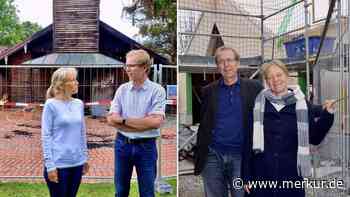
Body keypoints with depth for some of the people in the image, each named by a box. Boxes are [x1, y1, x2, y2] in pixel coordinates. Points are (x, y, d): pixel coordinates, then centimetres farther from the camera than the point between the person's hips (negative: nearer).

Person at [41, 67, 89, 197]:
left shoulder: (79, 104, 6)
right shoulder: (51, 105, -9)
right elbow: (46, 136, -10)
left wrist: (85, 158, 13)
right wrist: (49, 165, -12)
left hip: (77, 163, 5)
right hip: (59, 164, -5)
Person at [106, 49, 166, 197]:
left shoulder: (157, 90, -9)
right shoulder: (122, 89, 1)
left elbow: (155, 122, -19)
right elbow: (111, 119, -5)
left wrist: (124, 120, -12)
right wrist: (143, 124, -16)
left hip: (146, 146, -3)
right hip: (122, 143, 3)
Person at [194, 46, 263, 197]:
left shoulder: (253, 88, 2)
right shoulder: (209, 91, 7)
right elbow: (203, 124, 9)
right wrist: (199, 155, 5)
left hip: (241, 156, -2)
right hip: (212, 156, 2)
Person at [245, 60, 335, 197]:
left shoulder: (301, 103, 2)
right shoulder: (258, 104, 0)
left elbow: (314, 138, 6)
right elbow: (248, 140, 2)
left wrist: (327, 115, -7)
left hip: (292, 176, 1)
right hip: (261, 177, 0)